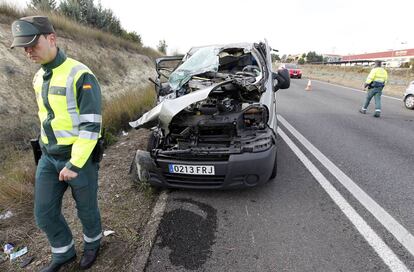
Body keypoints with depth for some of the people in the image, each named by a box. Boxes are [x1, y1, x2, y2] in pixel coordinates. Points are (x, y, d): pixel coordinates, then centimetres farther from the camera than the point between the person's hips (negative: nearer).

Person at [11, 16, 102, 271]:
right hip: (49, 157, 7)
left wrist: (74, 165, -20)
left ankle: (93, 244, 41)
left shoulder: (80, 75, -18)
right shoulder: (39, 78, 8)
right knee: (44, 213, 13)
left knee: (86, 208, 13)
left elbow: (91, 125, -21)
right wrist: (48, 149, 19)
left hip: (80, 157, -7)